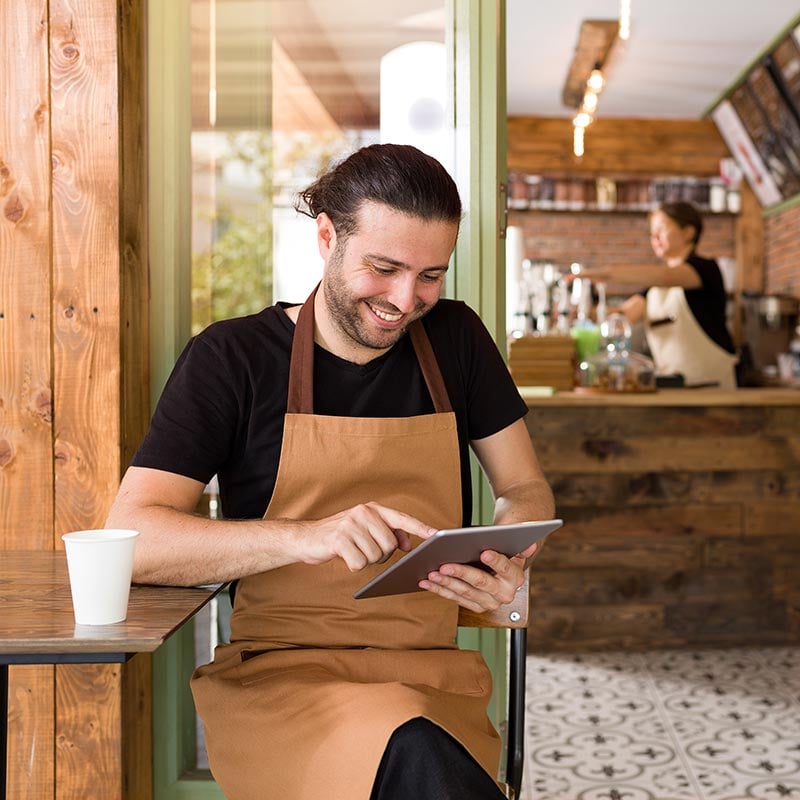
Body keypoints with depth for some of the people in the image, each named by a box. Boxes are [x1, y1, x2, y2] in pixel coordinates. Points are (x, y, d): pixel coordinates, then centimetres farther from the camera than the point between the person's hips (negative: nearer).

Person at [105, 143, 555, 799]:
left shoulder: (455, 338, 10)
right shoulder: (231, 358, -2)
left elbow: (526, 490, 17)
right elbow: (132, 537, -11)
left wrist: (509, 559, -8)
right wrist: (306, 536, -26)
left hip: (433, 673, 4)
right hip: (277, 673, -3)